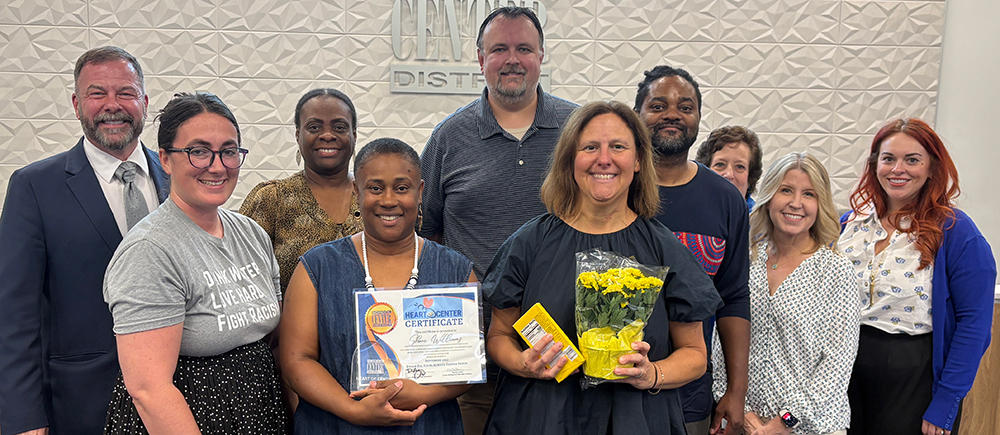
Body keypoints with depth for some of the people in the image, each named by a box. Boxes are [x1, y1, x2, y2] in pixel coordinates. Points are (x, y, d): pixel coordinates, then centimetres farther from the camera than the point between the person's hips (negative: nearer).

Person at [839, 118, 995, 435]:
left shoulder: (955, 232, -10)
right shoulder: (851, 223, 2)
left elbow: (974, 322, -12)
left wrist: (944, 405, -15)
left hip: (916, 380, -4)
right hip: (847, 371, 4)